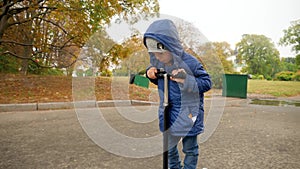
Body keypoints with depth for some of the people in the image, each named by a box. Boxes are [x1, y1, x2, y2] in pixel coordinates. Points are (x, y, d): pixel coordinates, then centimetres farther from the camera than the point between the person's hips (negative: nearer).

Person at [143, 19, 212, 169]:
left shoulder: (190, 63, -21)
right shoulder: (158, 62, -5)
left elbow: (207, 82, -14)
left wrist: (186, 81, -30)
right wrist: (151, 74, -10)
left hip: (188, 113, -5)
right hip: (168, 112, 5)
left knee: (190, 148, 13)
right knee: (169, 146, 19)